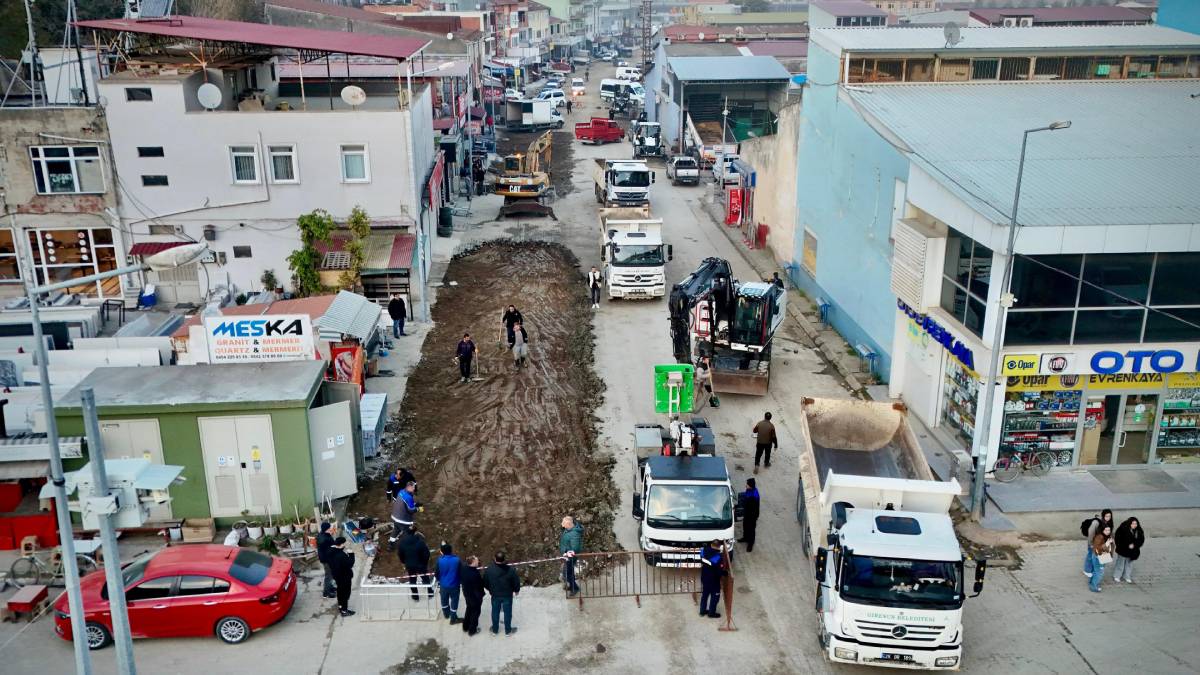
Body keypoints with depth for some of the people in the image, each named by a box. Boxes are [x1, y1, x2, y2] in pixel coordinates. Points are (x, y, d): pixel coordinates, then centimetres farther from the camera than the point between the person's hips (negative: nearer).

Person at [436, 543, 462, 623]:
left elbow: (437, 572, -5)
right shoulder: (456, 559, -21)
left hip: (443, 585, 2)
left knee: (444, 600, 25)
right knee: (454, 601, 15)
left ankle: (446, 614, 47)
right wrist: (461, 582, 10)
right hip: (454, 585, -2)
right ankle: (453, 619, 25)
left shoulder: (440, 560, -19)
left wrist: (438, 581, 16)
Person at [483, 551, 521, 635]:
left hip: (495, 595, 2)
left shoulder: (489, 569, -19)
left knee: (495, 612, 21)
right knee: (507, 612, 18)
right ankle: (508, 631, 34)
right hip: (507, 595, -2)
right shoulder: (510, 570, -25)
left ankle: (495, 630, 38)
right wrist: (516, 590, 8)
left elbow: (485, 583, -4)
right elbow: (516, 582, -13)